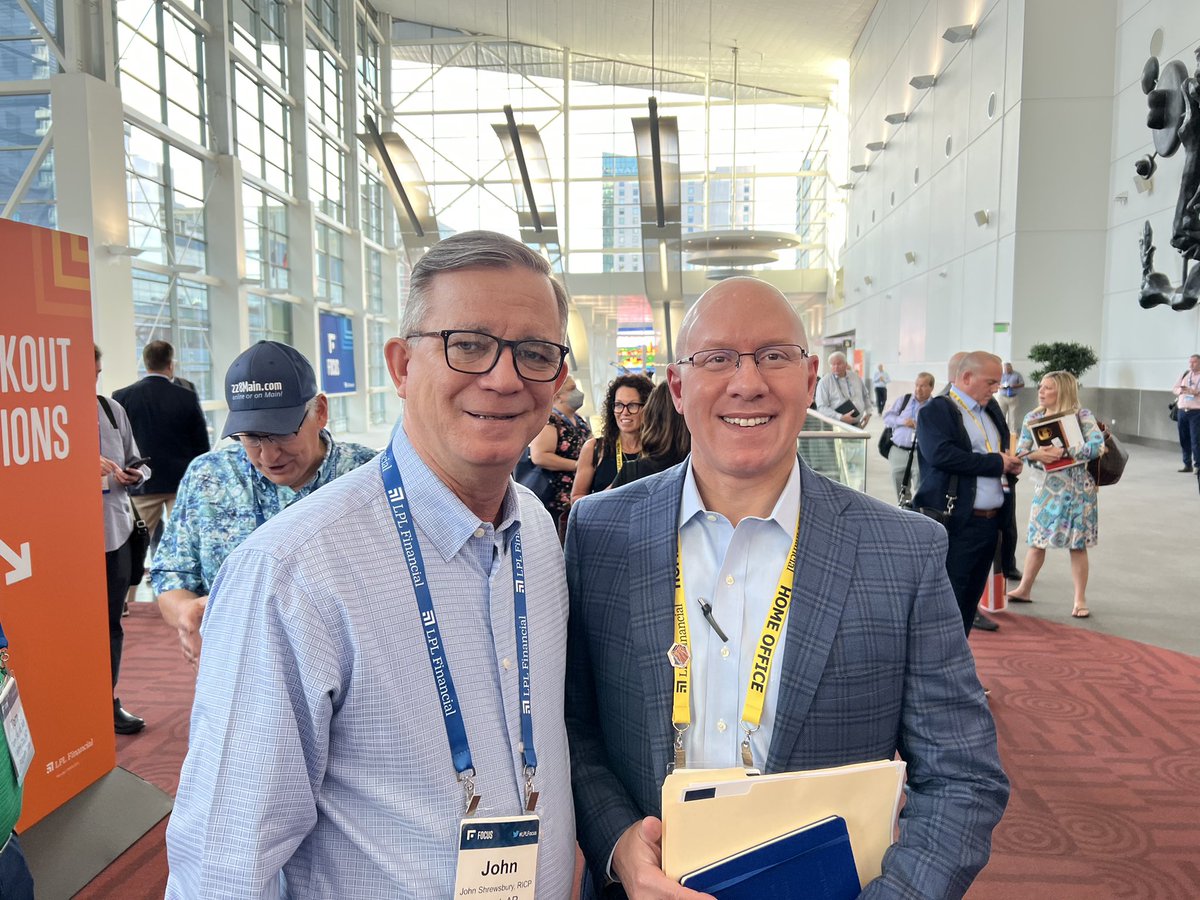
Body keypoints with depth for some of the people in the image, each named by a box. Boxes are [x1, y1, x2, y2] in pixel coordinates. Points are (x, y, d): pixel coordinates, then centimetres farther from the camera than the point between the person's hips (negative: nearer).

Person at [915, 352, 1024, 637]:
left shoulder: (991, 410, 17)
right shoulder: (936, 410, -8)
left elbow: (1002, 453, 30)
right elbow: (941, 455, -23)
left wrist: (1010, 465, 5)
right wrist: (995, 463, -15)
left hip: (990, 524, 8)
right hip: (956, 524, -8)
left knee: (968, 604, 14)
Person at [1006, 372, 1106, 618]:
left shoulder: (1082, 416, -9)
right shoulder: (1033, 418, 2)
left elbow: (1097, 446, -21)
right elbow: (1020, 452, -3)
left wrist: (1062, 452, -25)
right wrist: (1037, 454, -23)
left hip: (1078, 488, -3)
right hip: (1047, 487, 3)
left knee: (1077, 544, 3)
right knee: (1037, 539, 11)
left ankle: (1080, 599, 15)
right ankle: (1025, 589, 25)